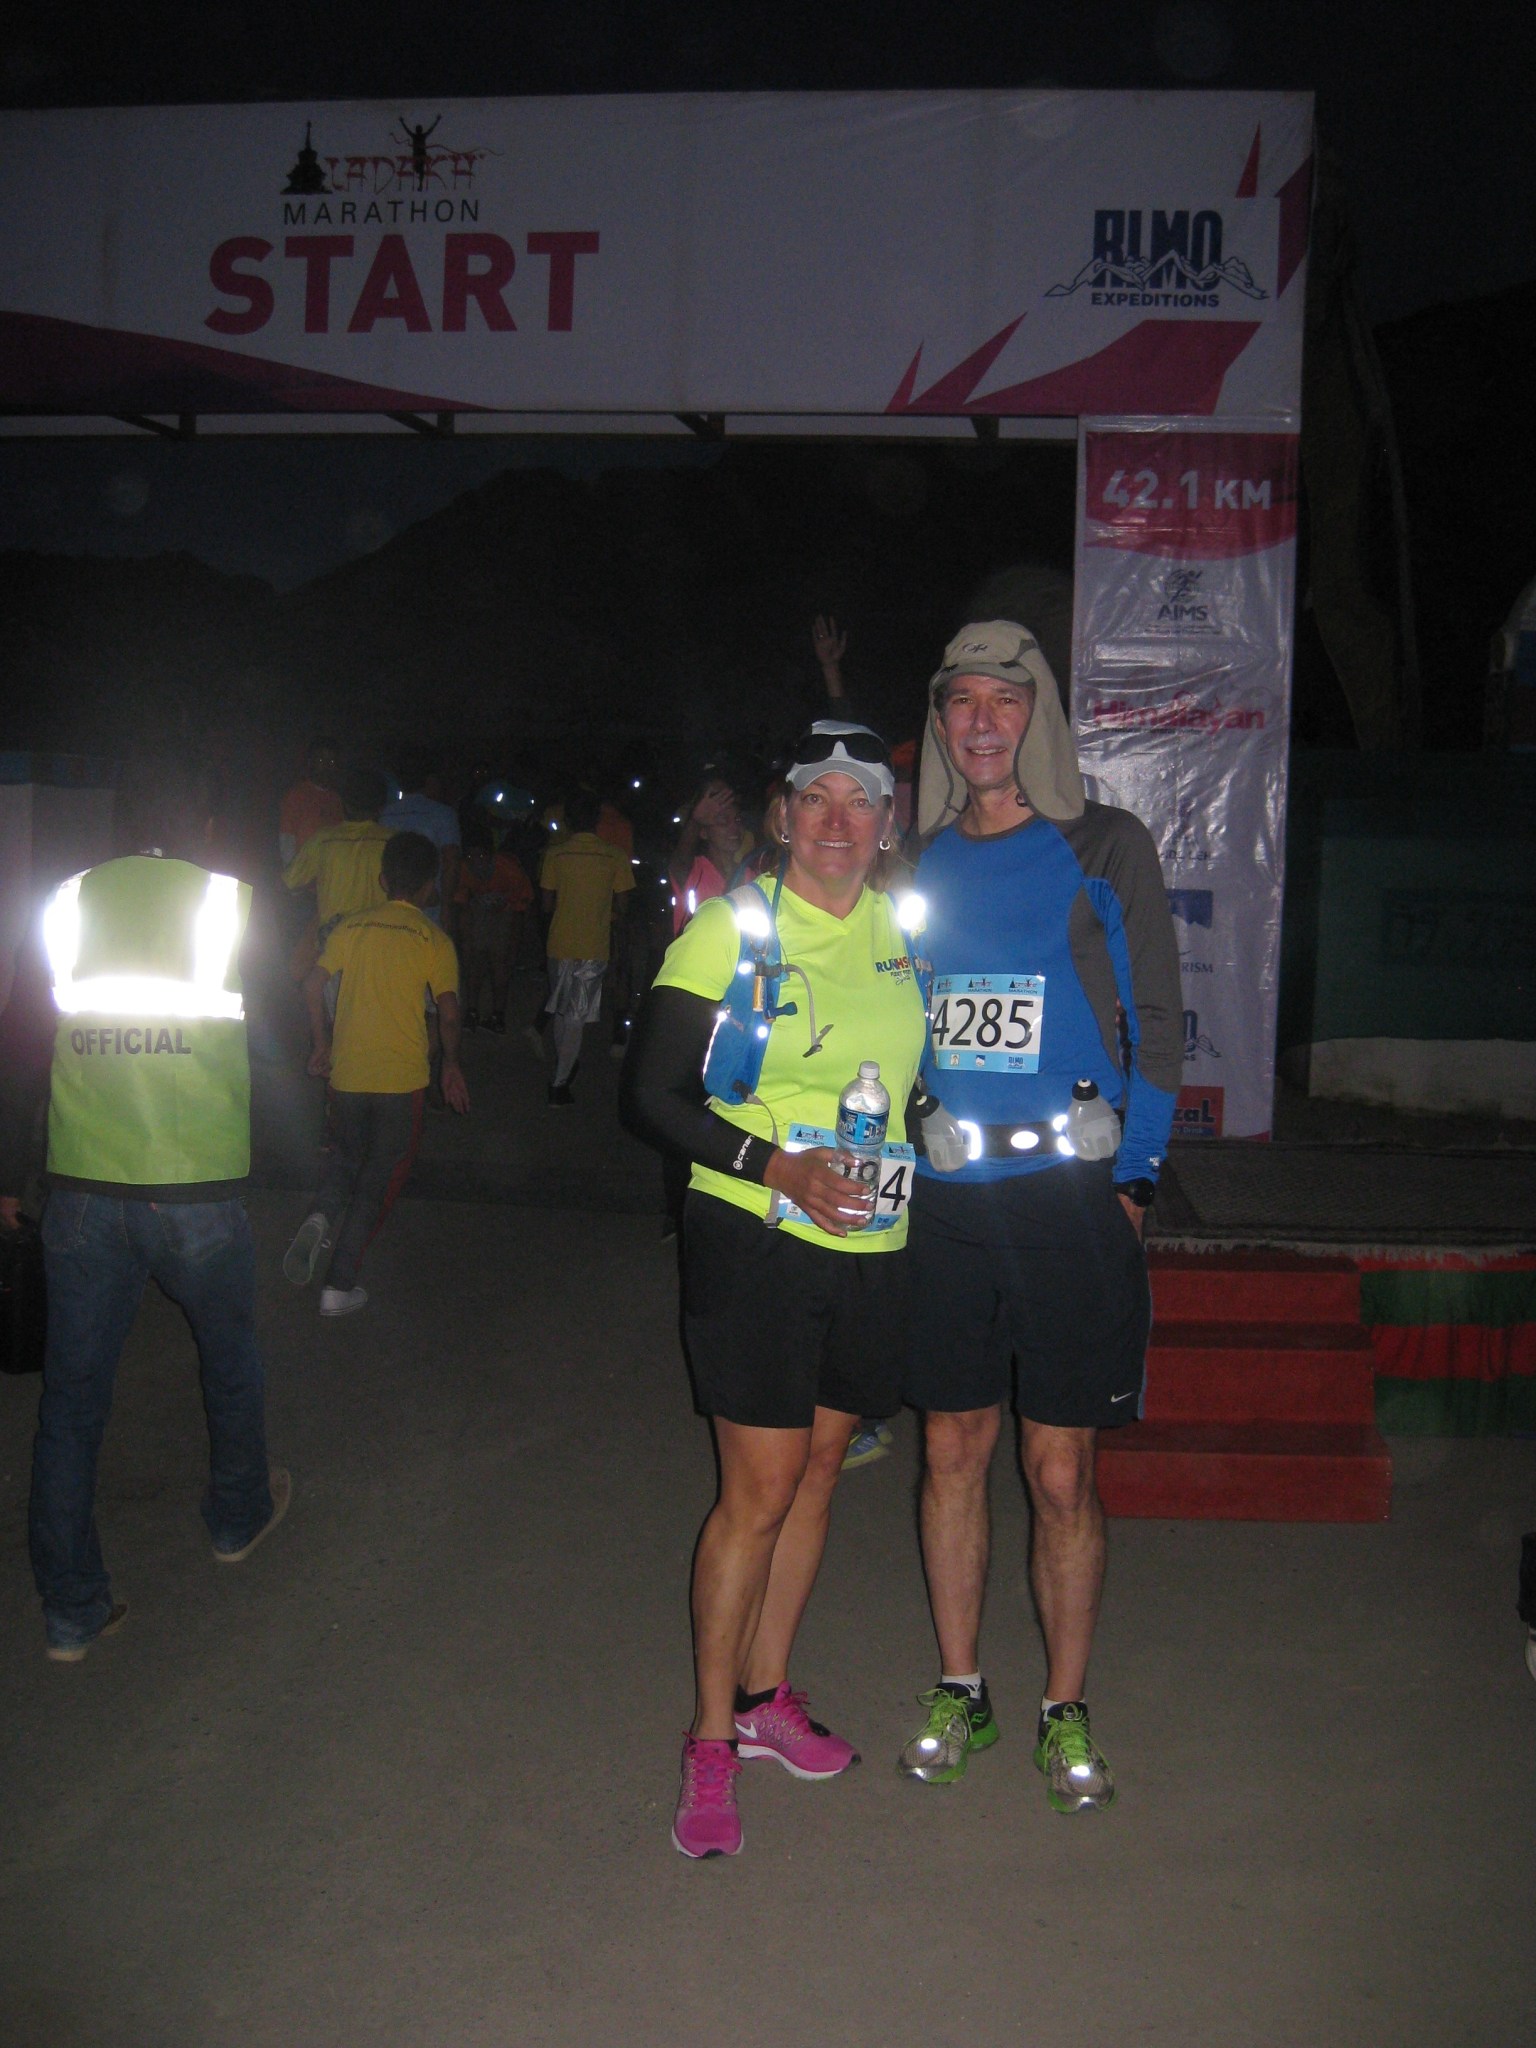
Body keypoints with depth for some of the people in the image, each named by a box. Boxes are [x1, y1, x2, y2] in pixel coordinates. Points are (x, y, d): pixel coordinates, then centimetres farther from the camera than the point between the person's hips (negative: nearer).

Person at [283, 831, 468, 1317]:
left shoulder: (351, 927, 5)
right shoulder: (434, 940, -3)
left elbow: (313, 984, 1)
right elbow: (449, 1013, -6)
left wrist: (321, 1042, 14)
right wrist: (451, 1066, 9)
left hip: (347, 1072, 3)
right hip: (402, 1076, -3)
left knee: (344, 1156, 24)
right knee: (380, 1176, 8)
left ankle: (321, 1217, -8)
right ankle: (341, 1285, 7)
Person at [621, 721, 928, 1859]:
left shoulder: (899, 931, 7)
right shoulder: (728, 930, -9)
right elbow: (650, 1097, -11)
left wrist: (906, 1154, 4)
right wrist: (777, 1164, -21)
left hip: (872, 1248, 6)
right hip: (755, 1241, -5)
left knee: (818, 1469, 14)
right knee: (760, 1489, -2)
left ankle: (767, 1695, 32)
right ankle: (712, 1741, 14)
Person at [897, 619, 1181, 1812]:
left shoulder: (1105, 849, -1)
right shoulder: (919, 863, 10)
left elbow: (1155, 1021, -1)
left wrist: (1129, 1179, -6)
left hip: (1070, 1192, -3)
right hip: (943, 1199, 3)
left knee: (1061, 1473, 3)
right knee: (953, 1454, 11)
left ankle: (1066, 1713, 21)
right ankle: (961, 1693, 27)